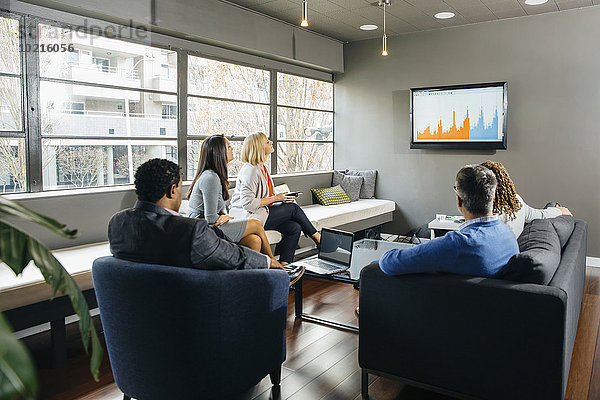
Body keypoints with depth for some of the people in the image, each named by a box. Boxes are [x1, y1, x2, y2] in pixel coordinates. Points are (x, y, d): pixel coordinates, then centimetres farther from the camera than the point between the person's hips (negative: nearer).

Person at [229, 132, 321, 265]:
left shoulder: (262, 167, 13)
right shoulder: (250, 170, -18)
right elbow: (248, 203, -24)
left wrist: (278, 198, 6)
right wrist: (275, 198, -16)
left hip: (261, 213, 9)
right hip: (247, 217, -9)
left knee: (294, 228, -9)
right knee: (293, 208, -8)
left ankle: (284, 264, -6)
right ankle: (316, 236, 12)